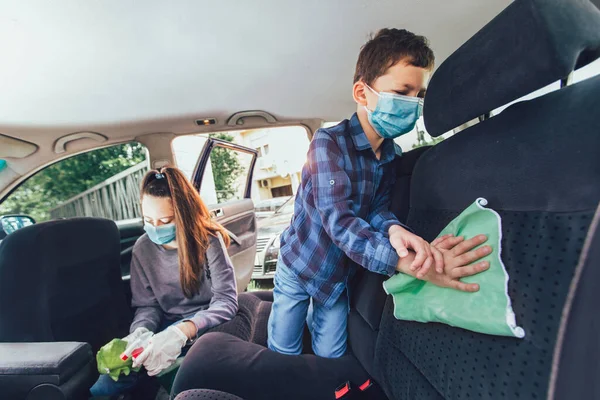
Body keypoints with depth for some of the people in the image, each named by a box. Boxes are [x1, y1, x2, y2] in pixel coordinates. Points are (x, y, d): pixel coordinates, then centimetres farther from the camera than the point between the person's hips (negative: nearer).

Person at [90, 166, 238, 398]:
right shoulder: (143, 249, -1)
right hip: (168, 328, 4)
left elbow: (226, 300, -20)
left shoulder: (208, 240, -14)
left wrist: (184, 331, -36)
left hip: (207, 324, -4)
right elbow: (147, 306, 3)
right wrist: (140, 331, -20)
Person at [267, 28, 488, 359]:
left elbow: (377, 207, -11)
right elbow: (337, 220, -34)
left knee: (331, 360, 16)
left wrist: (394, 230, -35)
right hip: (299, 266, -4)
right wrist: (405, 262, -47)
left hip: (341, 275, 4)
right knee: (283, 355, 13)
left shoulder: (393, 154, -4)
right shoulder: (329, 142, -24)